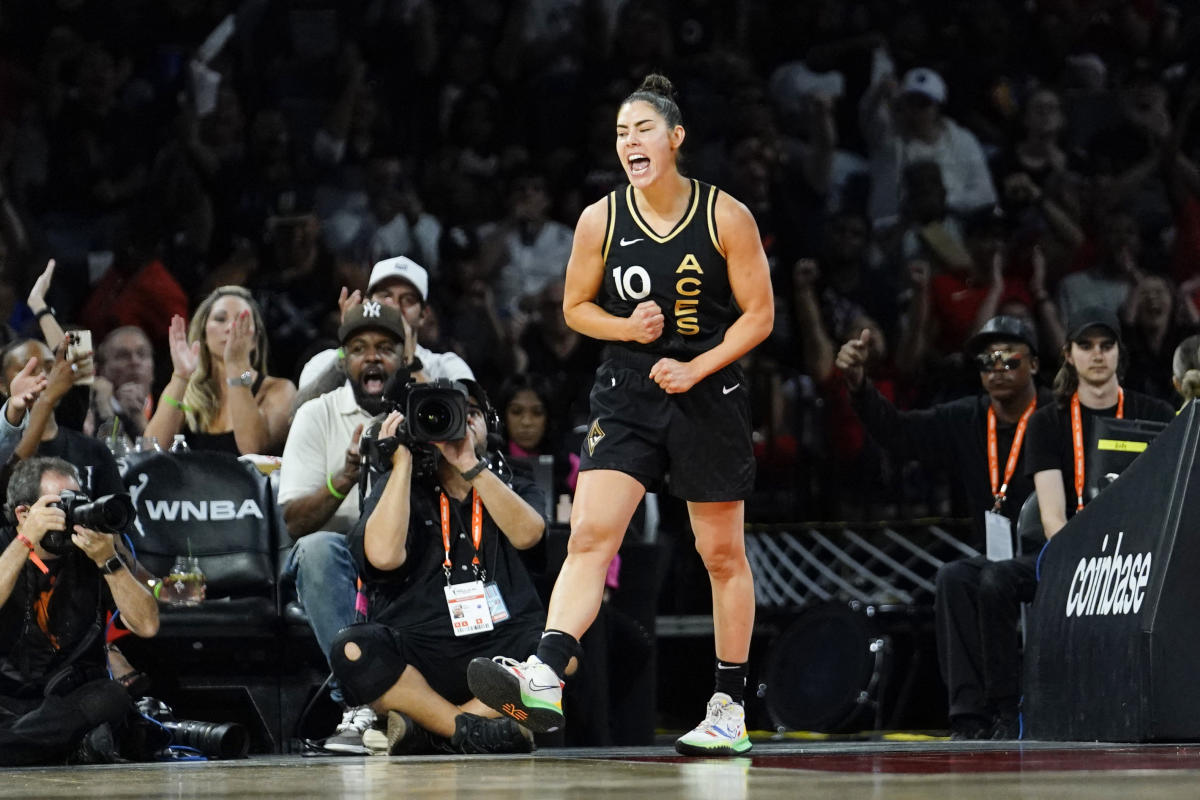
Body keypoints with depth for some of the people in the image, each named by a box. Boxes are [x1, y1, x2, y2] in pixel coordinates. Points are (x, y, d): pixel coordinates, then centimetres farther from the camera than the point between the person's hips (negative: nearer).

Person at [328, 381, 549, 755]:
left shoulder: (514, 491, 21)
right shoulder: (401, 487, 15)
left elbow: (526, 533, -5)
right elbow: (384, 555, -8)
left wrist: (470, 465, -9)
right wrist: (401, 461, -2)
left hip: (504, 654, 1)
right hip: (418, 659, -1)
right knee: (354, 648, -32)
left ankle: (426, 726, -29)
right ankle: (473, 728, -31)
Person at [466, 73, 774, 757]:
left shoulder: (725, 217, -7)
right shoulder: (600, 221, -2)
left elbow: (759, 314, -3)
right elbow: (576, 307, 10)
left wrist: (695, 368, -15)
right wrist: (628, 327, -10)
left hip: (709, 396, -1)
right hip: (626, 396, 1)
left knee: (723, 555, 9)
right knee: (590, 535, -16)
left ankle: (731, 707, 20)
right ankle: (545, 680, -30)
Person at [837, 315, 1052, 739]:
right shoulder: (966, 421, 10)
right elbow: (899, 431, 1)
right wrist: (857, 384, -15)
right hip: (999, 558, 6)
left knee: (994, 580, -32)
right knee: (954, 577, -23)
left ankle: (1006, 714, -20)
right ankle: (969, 716, -24)